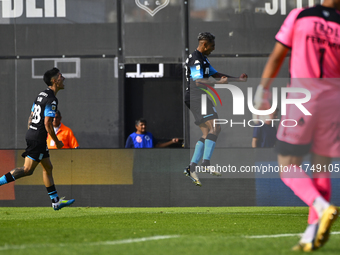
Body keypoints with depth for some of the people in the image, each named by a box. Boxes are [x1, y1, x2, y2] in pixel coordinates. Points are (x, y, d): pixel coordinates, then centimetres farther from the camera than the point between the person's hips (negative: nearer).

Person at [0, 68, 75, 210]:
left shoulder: (42, 95, 13)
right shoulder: (51, 100, -16)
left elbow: (31, 117, 18)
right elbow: (47, 123, -19)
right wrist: (57, 142, -9)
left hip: (31, 134, 10)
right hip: (38, 138, -10)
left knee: (48, 167, 13)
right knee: (28, 169, -9)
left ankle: (56, 201, 16)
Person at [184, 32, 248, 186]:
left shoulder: (203, 59, 21)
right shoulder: (195, 59, -13)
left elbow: (215, 74, 28)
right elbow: (198, 81, -25)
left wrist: (238, 79, 23)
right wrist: (219, 82, -30)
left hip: (199, 98, 11)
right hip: (195, 97, -11)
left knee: (206, 133, 7)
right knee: (215, 127, -19)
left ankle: (192, 168, 3)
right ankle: (205, 164, -26)